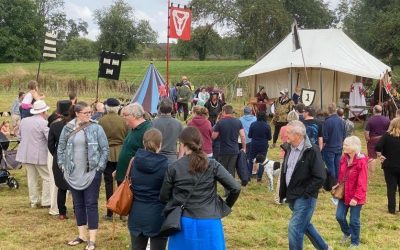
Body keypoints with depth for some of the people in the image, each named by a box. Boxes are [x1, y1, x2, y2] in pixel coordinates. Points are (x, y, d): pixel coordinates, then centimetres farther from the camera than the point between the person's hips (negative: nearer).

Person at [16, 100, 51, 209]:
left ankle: (34, 201, 18)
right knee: (47, 177, 4)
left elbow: (19, 136, 17)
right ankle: (46, 201, 4)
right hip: (40, 155, -6)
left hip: (26, 154, 7)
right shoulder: (43, 123, -15)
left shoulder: (24, 120, 6)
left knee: (31, 178, 13)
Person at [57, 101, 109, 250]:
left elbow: (105, 149, -3)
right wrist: (62, 166, 4)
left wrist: (100, 167, -8)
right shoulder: (67, 129, 2)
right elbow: (61, 148, 11)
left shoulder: (96, 128, -5)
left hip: (91, 173, -3)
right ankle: (82, 236, 25)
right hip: (73, 173, 3)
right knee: (78, 204, 12)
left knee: (91, 205, -1)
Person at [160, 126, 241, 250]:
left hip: (184, 224, 0)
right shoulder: (212, 165, -4)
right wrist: (225, 207, 8)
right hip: (209, 224, 0)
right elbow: (236, 188, -7)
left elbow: (164, 197, 3)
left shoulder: (174, 168, -5)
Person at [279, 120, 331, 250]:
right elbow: (284, 172, 15)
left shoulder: (312, 151, -18)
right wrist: (283, 193, 12)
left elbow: (320, 177, -20)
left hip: (304, 198, -8)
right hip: (292, 196, 8)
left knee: (295, 228, -9)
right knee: (305, 225, 21)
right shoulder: (289, 148, 5)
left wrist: (305, 193, -16)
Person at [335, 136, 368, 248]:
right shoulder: (344, 158, 1)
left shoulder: (361, 162, -21)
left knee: (354, 220, 5)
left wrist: (356, 197, -21)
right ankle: (347, 233, 37)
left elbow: (362, 183, -20)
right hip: (344, 194, 6)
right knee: (339, 216, 8)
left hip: (355, 197, -6)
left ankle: (355, 242, 25)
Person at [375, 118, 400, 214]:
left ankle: (392, 209, 8)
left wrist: (380, 156, -7)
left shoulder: (387, 136, -8)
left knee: (391, 188, 6)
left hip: (389, 166, -1)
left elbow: (377, 147, -20)